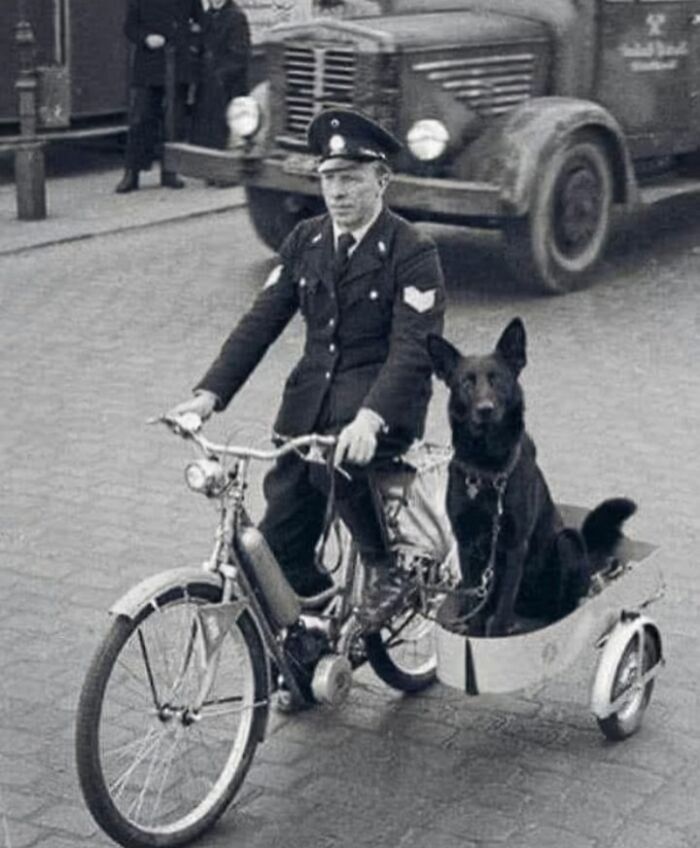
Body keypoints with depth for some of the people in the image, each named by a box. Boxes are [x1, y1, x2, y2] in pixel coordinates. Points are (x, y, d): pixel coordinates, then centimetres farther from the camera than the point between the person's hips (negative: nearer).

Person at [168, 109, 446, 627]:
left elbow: (413, 348, -19)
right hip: (313, 391, 5)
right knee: (278, 547, -2)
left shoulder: (412, 252, -9)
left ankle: (384, 569, -8)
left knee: (337, 464, -36)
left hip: (383, 395, -5)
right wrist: (210, 394, -11)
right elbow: (261, 321, 3)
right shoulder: (305, 242, 8)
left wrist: (369, 419, -36)